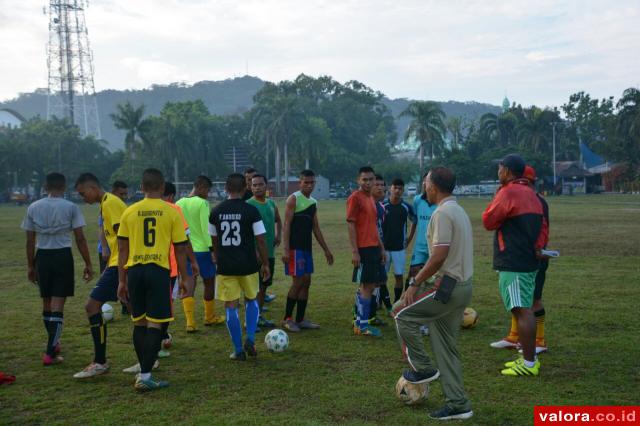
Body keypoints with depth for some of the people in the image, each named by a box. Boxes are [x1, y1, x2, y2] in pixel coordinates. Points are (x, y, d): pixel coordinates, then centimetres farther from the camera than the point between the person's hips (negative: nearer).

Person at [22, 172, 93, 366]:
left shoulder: (33, 208, 3)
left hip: (42, 256, 4)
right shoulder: (71, 207, -6)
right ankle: (50, 353, -5)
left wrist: (30, 266, 15)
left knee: (47, 303, 18)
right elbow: (80, 238, -8)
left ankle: (53, 344, 37)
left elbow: (30, 241, 6)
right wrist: (88, 264, -1)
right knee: (58, 305, -1)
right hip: (63, 256, -3)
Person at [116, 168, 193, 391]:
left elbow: (122, 249, 7)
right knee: (155, 324, 0)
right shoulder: (171, 212, -2)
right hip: (158, 270, -3)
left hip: (135, 270, 3)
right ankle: (145, 377, -4)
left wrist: (122, 280, 14)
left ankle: (143, 371, 26)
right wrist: (183, 278, 10)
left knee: (139, 322, 15)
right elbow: (180, 248, 0)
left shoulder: (129, 212, 5)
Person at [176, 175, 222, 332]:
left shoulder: (179, 204, 6)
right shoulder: (202, 203, -11)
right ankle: (210, 317, 27)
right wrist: (212, 248, -15)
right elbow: (206, 228, -17)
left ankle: (190, 322, -7)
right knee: (209, 283, 14)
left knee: (189, 285, 3)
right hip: (202, 249, -4)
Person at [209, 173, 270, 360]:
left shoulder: (216, 211, 2)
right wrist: (265, 264, 4)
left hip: (225, 266, 1)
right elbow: (260, 240, -7)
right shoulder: (251, 211, -8)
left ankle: (238, 350, 10)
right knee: (251, 300, 20)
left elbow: (214, 241, 12)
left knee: (230, 306, 8)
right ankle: (250, 340, 6)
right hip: (248, 266, -1)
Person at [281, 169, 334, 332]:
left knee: (306, 282, 8)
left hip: (306, 247, 8)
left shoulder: (313, 202, 15)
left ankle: (300, 319, 15)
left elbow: (316, 228, 20)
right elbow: (286, 225, -13)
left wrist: (326, 249, 19)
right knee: (298, 282, -8)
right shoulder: (293, 199, -7)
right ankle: (287, 319, 5)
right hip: (295, 248, -8)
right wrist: (285, 249, -21)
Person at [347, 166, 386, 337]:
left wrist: (381, 247, 19)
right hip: (363, 249, -9)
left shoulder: (371, 199, 16)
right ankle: (362, 326, 1)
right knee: (367, 286, -6)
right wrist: (354, 251, -18)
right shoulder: (355, 198, -9)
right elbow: (350, 225, -13)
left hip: (374, 248, 9)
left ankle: (359, 321, 22)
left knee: (368, 285, 12)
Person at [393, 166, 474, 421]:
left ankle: (423, 368, 11)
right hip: (462, 285, 10)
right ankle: (457, 404, 17)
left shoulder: (442, 213, -16)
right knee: (446, 348, 14)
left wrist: (415, 283, -15)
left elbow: (439, 257, -23)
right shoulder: (459, 210, 16)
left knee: (402, 314, 2)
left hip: (448, 286, -10)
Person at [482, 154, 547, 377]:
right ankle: (529, 358, 23)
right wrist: (538, 247, 12)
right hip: (529, 261, 10)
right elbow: (542, 227, 18)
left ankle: (529, 364, -4)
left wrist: (496, 198, 5)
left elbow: (488, 222, -6)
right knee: (524, 310, 15)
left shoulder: (508, 193, -13)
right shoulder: (531, 194, 16)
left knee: (522, 311, -7)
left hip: (513, 264, -10)